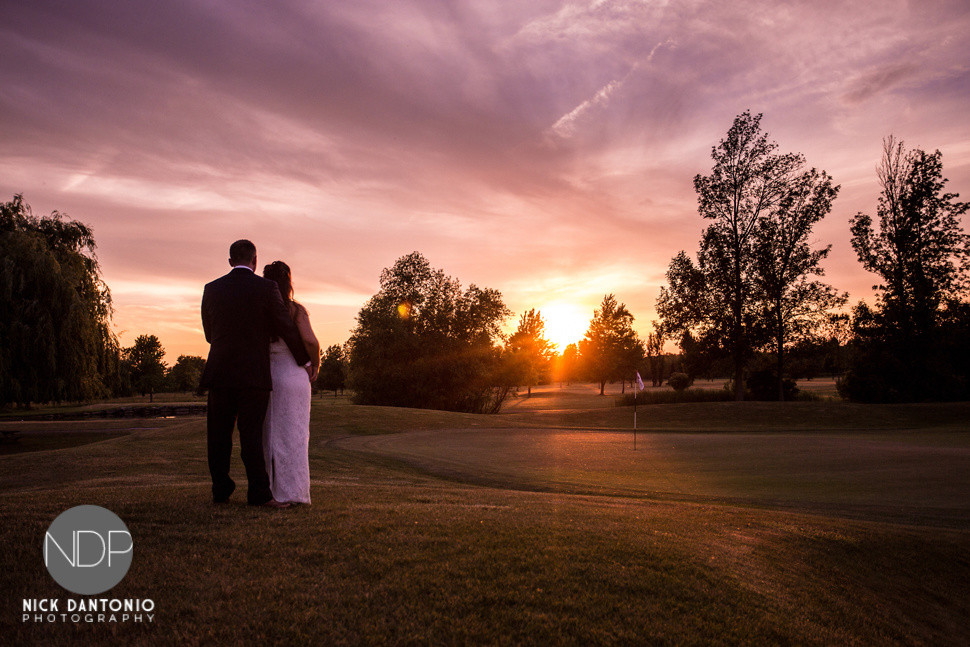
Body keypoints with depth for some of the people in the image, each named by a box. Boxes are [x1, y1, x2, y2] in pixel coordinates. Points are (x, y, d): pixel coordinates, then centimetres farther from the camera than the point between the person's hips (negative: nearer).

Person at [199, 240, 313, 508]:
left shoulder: (211, 289, 7)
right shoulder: (266, 287, -4)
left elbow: (209, 333, 15)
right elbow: (287, 328, -1)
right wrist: (305, 361, 11)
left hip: (220, 372, 3)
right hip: (253, 374, -3)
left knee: (219, 433, 10)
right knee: (251, 434, -1)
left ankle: (221, 489, 16)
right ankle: (259, 493, -2)